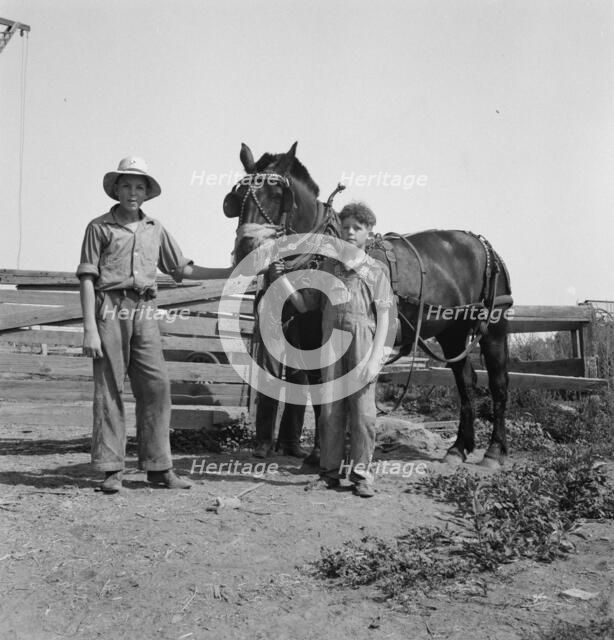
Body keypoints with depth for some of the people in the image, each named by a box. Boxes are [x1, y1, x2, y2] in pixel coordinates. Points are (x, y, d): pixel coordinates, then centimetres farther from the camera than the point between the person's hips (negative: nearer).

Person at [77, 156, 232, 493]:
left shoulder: (155, 229, 16)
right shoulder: (99, 227, 4)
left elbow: (184, 269, 19)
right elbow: (87, 279, -1)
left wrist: (231, 272, 14)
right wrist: (89, 328, -9)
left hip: (145, 313, 4)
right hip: (111, 310, -4)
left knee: (156, 386, 0)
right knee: (109, 389, -1)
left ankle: (158, 466, 9)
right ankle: (111, 469, 6)